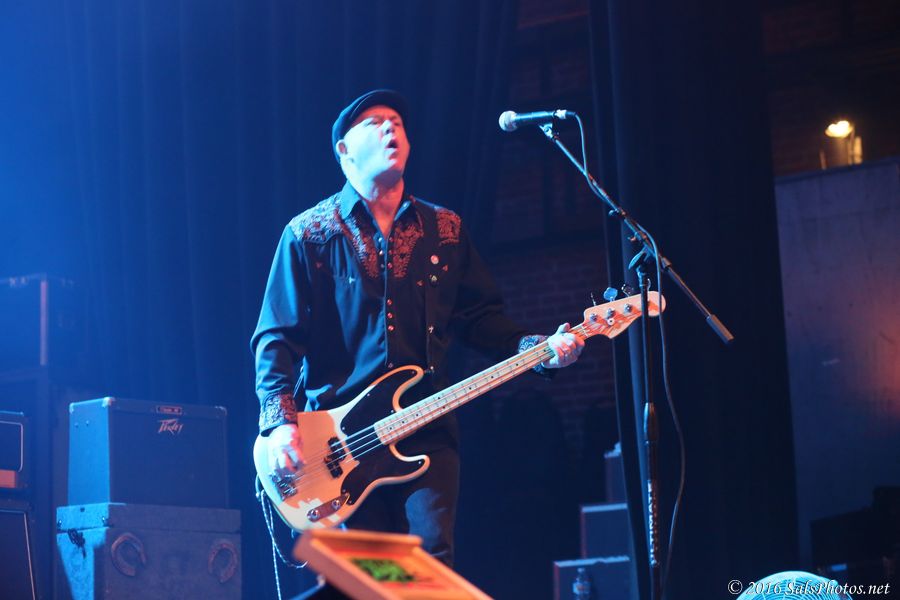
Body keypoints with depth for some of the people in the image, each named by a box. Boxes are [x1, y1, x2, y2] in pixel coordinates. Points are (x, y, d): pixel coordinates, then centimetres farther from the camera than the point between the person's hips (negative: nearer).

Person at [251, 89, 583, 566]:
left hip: (427, 431, 2)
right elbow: (277, 338, -1)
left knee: (433, 558, -12)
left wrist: (537, 349, -3)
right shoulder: (309, 235, 4)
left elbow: (482, 315, 15)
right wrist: (280, 424, -13)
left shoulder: (445, 230, 13)